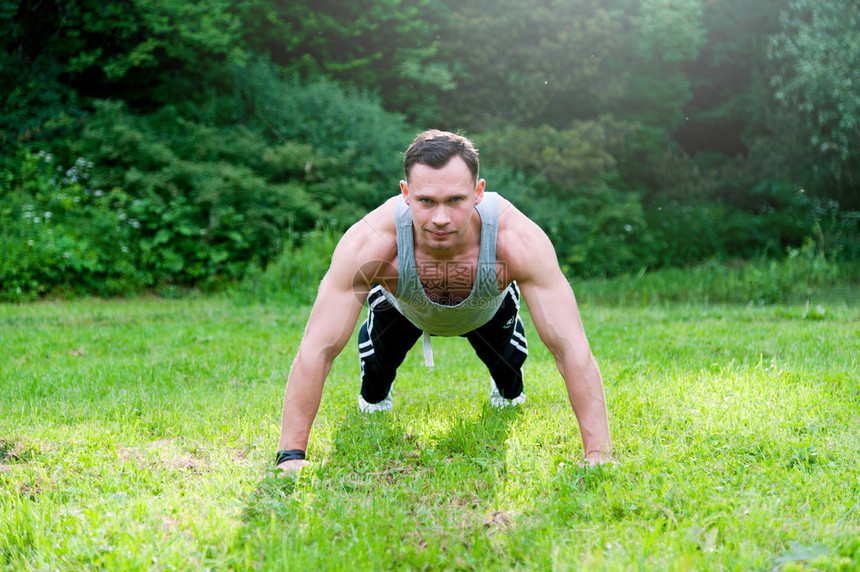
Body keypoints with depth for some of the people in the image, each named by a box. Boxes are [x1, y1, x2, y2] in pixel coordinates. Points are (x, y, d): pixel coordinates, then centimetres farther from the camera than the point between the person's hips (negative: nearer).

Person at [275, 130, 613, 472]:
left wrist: (598, 454, -48)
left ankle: (509, 392, 48)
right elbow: (317, 351, -42)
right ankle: (374, 394, 39)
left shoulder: (518, 242, -47)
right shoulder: (368, 244, -47)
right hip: (403, 308, 0)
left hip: (488, 309, 0)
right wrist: (291, 454, -46)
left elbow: (572, 349, -43)